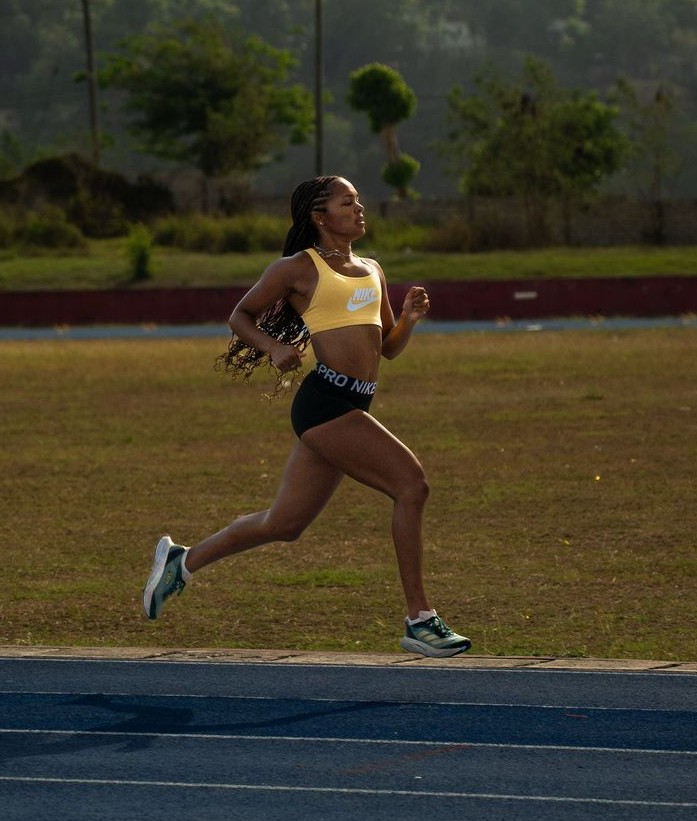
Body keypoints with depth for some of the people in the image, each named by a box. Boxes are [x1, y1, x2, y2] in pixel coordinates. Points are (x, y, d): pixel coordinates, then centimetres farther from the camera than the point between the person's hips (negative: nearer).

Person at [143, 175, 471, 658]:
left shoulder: (371, 271, 20)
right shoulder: (299, 268, 0)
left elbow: (389, 348, 24)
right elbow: (240, 316, 8)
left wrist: (409, 318, 3)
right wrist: (274, 348, -10)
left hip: (351, 409, 8)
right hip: (326, 402, -8)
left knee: (284, 524, 14)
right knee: (411, 484, -17)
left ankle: (182, 561, 32)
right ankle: (419, 621, -12)